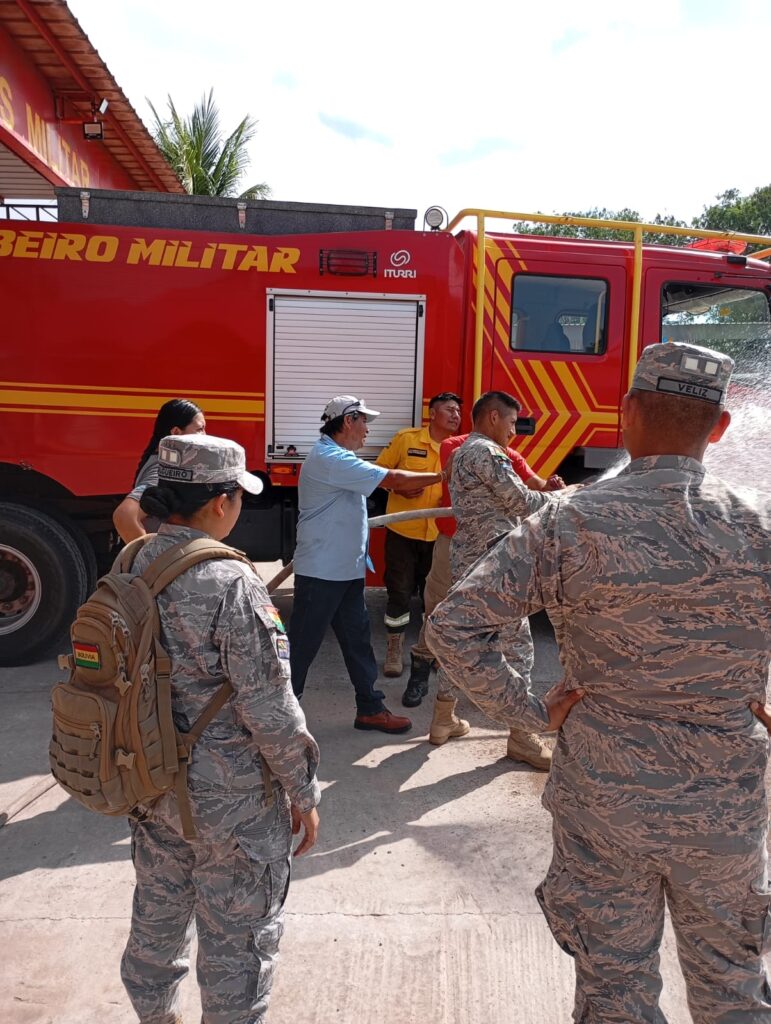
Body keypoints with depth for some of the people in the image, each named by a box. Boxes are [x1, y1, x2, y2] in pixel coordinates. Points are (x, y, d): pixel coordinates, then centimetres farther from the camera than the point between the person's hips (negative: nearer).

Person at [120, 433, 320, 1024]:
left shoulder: (130, 566, -3)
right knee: (238, 938, 13)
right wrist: (303, 794, -9)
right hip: (230, 799, -7)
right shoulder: (231, 584, -25)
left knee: (158, 917, 27)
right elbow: (268, 706, -22)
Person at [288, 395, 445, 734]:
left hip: (346, 570, 10)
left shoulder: (337, 458, 15)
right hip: (321, 572, -10)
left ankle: (370, 708, 23)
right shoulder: (329, 458, -20)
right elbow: (394, 480, -20)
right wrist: (440, 476, -9)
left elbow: (385, 481, 16)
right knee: (302, 645, 1)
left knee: (357, 639, 14)